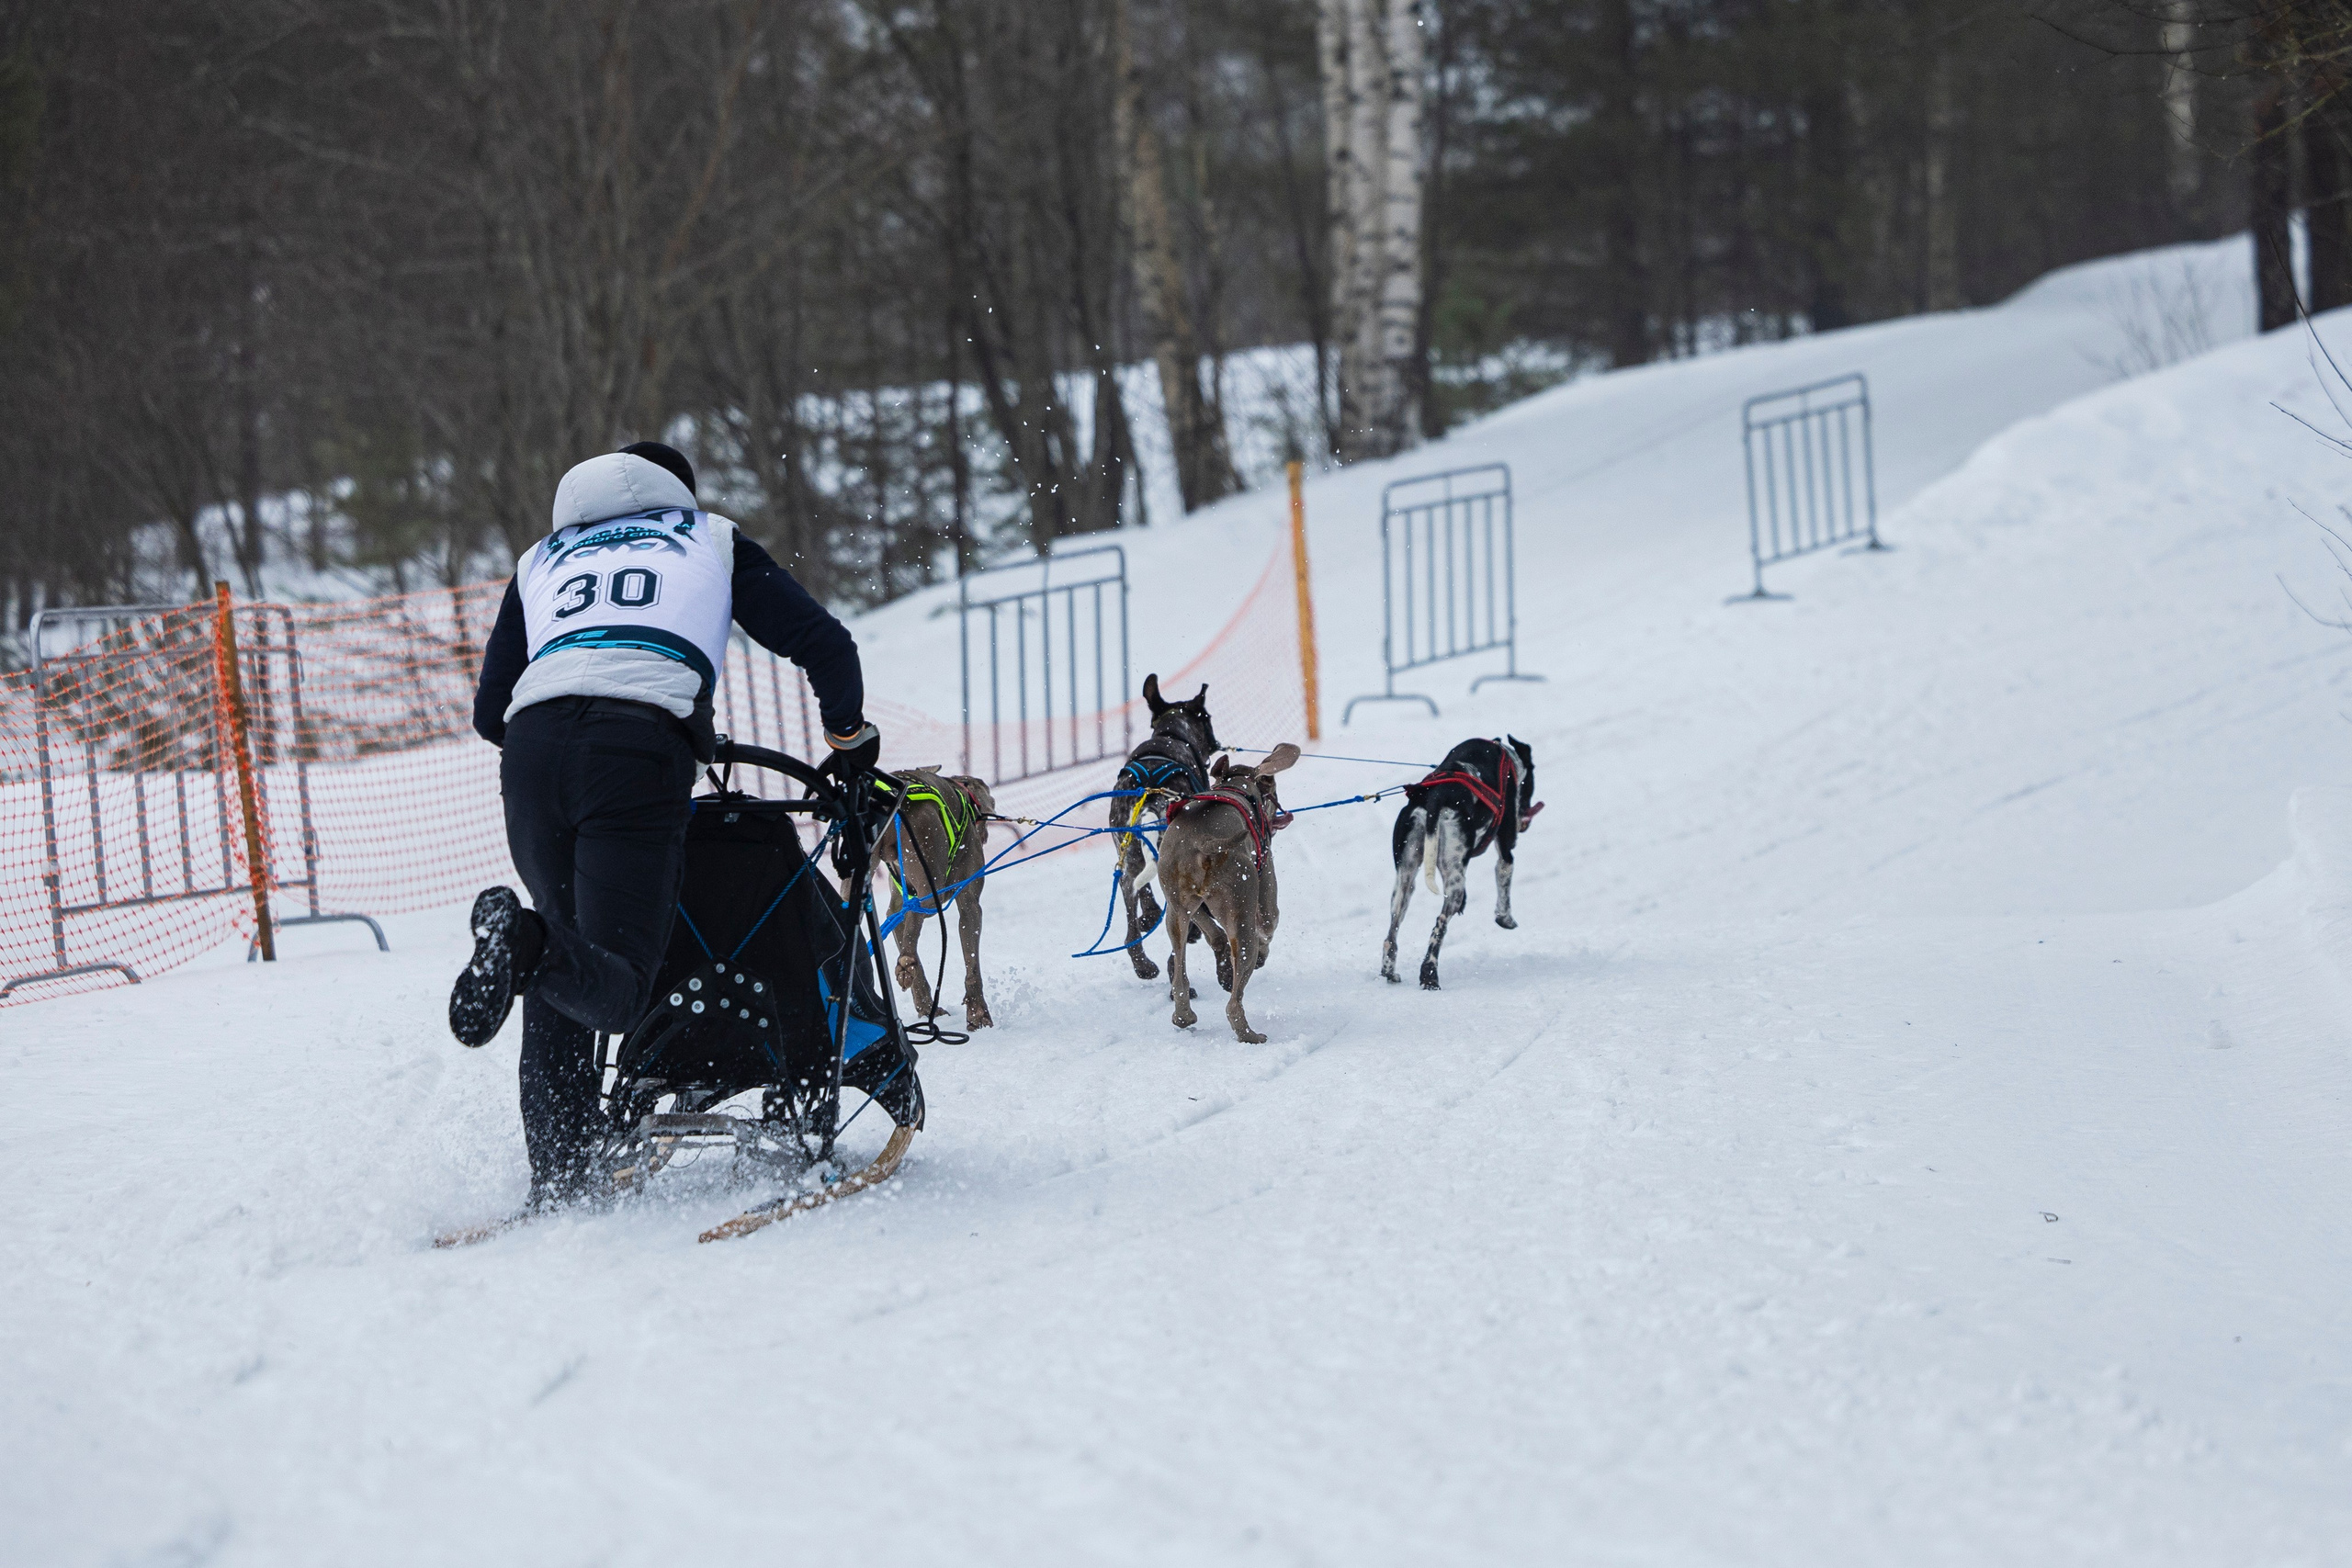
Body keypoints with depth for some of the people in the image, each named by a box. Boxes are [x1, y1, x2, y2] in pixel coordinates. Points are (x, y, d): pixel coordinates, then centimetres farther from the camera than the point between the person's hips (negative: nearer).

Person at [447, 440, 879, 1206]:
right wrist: (850, 741, 40)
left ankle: (556, 1181, 3)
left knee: (559, 998, 16)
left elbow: (489, 713, 30)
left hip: (533, 744, 3)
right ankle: (526, 943, -39)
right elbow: (826, 646, 24)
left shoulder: (542, 560, 34)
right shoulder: (712, 539, 29)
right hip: (642, 746, -3)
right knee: (613, 989, -9)